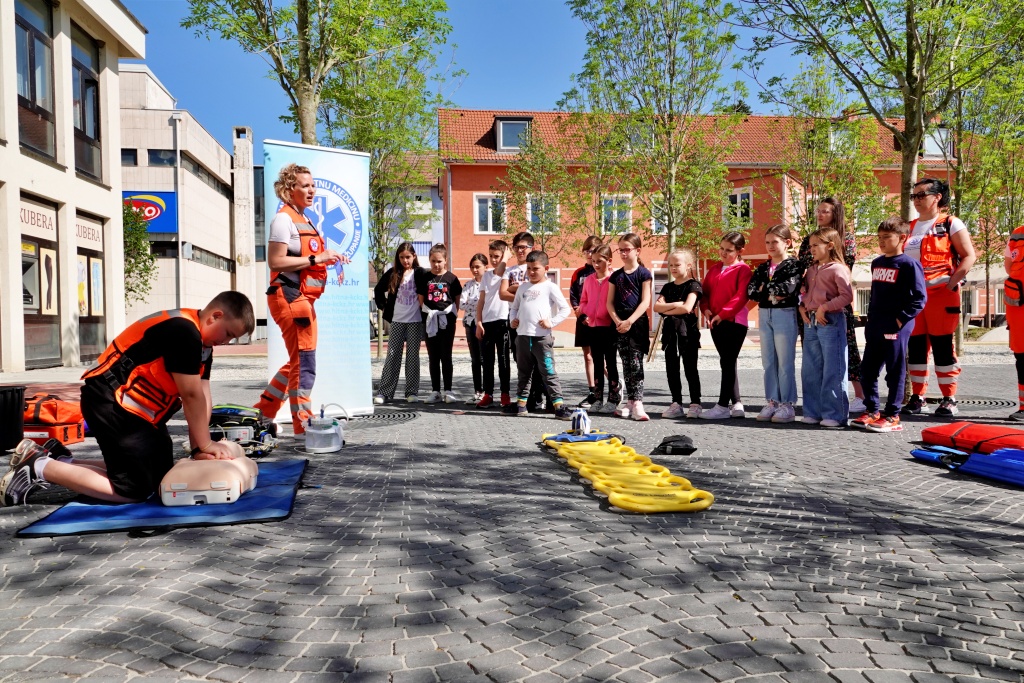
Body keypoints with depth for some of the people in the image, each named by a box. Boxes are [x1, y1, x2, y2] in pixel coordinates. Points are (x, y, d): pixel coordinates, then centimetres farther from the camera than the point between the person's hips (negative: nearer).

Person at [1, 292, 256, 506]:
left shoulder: (203, 343, 9)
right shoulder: (182, 330, -23)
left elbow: (203, 398, 2)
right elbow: (191, 395, -20)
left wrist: (199, 447, -5)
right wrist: (206, 443, -10)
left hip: (136, 409, 11)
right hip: (112, 402, -11)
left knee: (160, 475, 13)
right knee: (134, 490, -9)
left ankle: (59, 459, 19)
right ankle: (41, 468, 2)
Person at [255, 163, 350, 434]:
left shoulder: (304, 220, 20)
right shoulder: (284, 219, -9)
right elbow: (276, 261, -18)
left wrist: (328, 259, 8)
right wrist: (316, 259, -20)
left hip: (303, 299, 10)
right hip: (290, 297, -10)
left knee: (297, 362, 16)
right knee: (304, 363, -6)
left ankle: (263, 411, 28)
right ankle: (303, 425, 2)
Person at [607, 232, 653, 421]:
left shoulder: (644, 273, -1)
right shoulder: (616, 276, 11)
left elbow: (645, 302, -8)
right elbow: (610, 302, 8)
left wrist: (630, 321, -16)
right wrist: (617, 321, -8)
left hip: (638, 322, -4)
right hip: (620, 324, 4)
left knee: (636, 363, -10)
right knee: (626, 364, 7)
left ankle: (637, 403, -12)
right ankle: (631, 402, 13)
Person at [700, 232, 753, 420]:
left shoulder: (742, 269, -5)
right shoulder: (714, 269, 16)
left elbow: (741, 296, -16)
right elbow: (705, 291, 14)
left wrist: (722, 313, -19)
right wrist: (706, 309, -5)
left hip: (734, 321, -7)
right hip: (715, 322, 7)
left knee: (728, 362, -6)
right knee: (727, 363, 10)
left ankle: (723, 406, -3)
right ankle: (737, 404, 17)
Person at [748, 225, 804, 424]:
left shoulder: (795, 264, -2)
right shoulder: (762, 268, 14)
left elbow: (788, 287, -18)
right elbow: (751, 290, 0)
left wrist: (765, 288, -6)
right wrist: (773, 293, -11)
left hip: (786, 315, -6)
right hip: (764, 315, 6)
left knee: (785, 362, -2)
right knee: (768, 362, 8)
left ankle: (787, 405, 4)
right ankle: (772, 402, 16)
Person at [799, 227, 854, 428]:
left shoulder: (838, 269, -7)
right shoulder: (811, 270, 16)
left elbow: (847, 296, -16)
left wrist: (825, 307, -19)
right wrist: (802, 307, 3)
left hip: (831, 322, -8)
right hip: (810, 322, 8)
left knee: (833, 370, -3)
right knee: (810, 370, 11)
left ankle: (835, 415, 4)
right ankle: (813, 412, 20)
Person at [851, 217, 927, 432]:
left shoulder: (909, 264, -9)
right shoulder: (876, 263, 15)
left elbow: (919, 298, -13)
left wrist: (900, 319, -16)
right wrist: (871, 320, 16)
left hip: (895, 328, -8)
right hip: (874, 327, 8)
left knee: (895, 372, 0)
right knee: (867, 370, 10)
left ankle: (892, 416, 8)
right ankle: (872, 411, 21)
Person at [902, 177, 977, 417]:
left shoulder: (951, 224, -1)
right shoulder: (909, 227, 16)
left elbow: (969, 256, -7)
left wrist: (953, 283, -16)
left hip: (941, 294, -5)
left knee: (943, 346, -3)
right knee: (915, 347, 6)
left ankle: (949, 400, 6)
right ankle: (917, 397, 14)